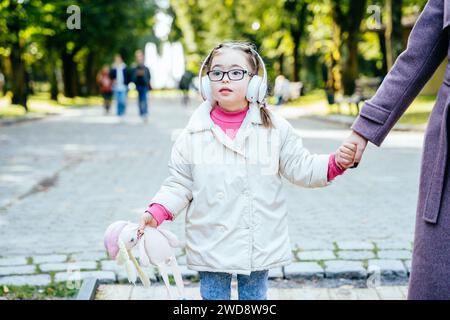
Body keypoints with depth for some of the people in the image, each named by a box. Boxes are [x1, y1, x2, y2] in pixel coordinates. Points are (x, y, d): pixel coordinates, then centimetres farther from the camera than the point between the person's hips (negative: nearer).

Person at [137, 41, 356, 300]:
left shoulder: (275, 127, -3)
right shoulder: (194, 133, -5)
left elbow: (301, 168, -1)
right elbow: (180, 184, 0)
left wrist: (335, 163, -17)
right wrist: (156, 212, -13)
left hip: (259, 244, 1)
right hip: (210, 245, 0)